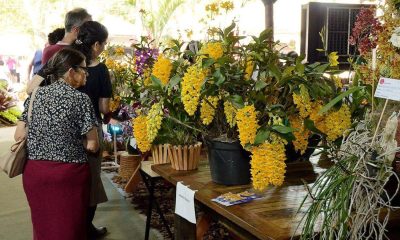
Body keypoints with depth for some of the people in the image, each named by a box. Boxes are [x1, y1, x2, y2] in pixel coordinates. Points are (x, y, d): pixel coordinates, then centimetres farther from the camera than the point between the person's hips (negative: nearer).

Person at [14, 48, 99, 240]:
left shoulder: (36, 95, 3)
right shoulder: (81, 99, -10)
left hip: (34, 171, 5)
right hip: (68, 174, -4)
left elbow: (19, 136, 4)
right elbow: (92, 146, -11)